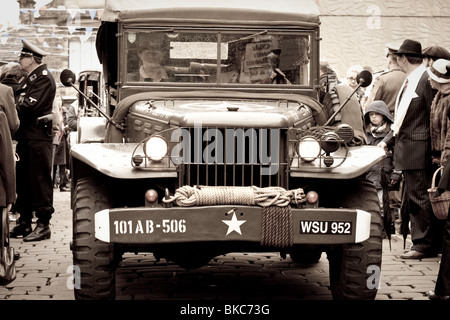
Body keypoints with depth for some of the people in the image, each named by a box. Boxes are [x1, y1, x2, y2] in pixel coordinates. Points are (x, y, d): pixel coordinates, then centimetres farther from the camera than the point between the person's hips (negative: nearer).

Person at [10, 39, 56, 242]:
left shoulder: (44, 78, -11)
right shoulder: (29, 79, 19)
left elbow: (30, 105, -20)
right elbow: (20, 102, 14)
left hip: (38, 137, -9)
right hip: (25, 136, 9)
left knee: (40, 179, -5)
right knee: (22, 179, 12)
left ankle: (43, 225, -1)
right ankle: (24, 222, 21)